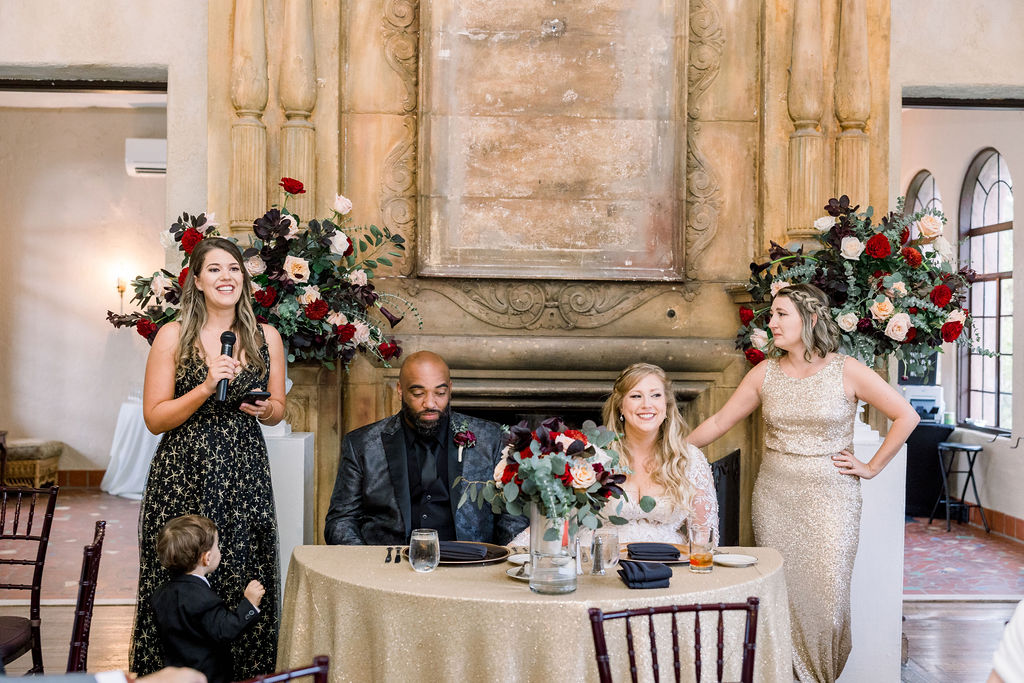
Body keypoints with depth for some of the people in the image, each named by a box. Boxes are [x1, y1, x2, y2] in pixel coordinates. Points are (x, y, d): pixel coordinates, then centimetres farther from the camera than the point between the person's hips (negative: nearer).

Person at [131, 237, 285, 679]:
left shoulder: (266, 337, 7)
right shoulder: (173, 336, -1)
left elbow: (278, 408, 15)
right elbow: (154, 418, -3)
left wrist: (266, 410, -7)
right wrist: (206, 388, -16)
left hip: (244, 473, 2)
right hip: (184, 476, -2)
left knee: (244, 579, 2)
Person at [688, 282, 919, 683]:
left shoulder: (846, 371, -5)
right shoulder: (765, 373, 4)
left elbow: (906, 416, -2)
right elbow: (719, 423, 7)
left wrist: (872, 467, -2)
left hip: (830, 498, -3)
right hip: (775, 496, 3)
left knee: (826, 593, -1)